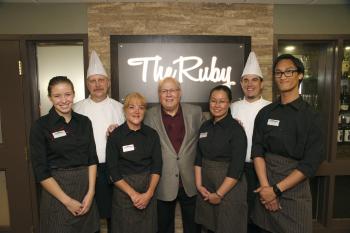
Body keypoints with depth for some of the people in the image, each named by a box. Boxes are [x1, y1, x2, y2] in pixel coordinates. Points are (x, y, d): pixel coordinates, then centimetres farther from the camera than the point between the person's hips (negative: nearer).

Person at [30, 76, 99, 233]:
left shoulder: (84, 122, 1)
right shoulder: (40, 126, -9)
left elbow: (92, 159, 3)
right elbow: (41, 171, -10)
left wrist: (90, 193, -7)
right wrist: (67, 201, -12)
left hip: (85, 186, 3)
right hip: (56, 187, -3)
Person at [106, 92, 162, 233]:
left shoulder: (152, 134, -2)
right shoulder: (115, 136, -8)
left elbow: (157, 166, -2)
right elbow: (113, 171, -8)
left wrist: (149, 193, -12)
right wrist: (133, 193, -12)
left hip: (148, 190, 2)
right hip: (124, 189, -2)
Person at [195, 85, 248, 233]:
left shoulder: (236, 129, -13)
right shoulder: (205, 126, 4)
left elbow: (237, 167, -18)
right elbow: (198, 158, 7)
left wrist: (219, 194, -15)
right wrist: (199, 185, -1)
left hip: (229, 188, -5)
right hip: (206, 187, 5)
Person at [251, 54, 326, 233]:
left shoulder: (311, 116, -6)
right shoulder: (265, 113, 2)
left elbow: (311, 162, -11)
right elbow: (257, 151, -3)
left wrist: (276, 189, -15)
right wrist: (265, 187, -14)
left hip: (294, 188, -2)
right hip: (266, 187, 3)